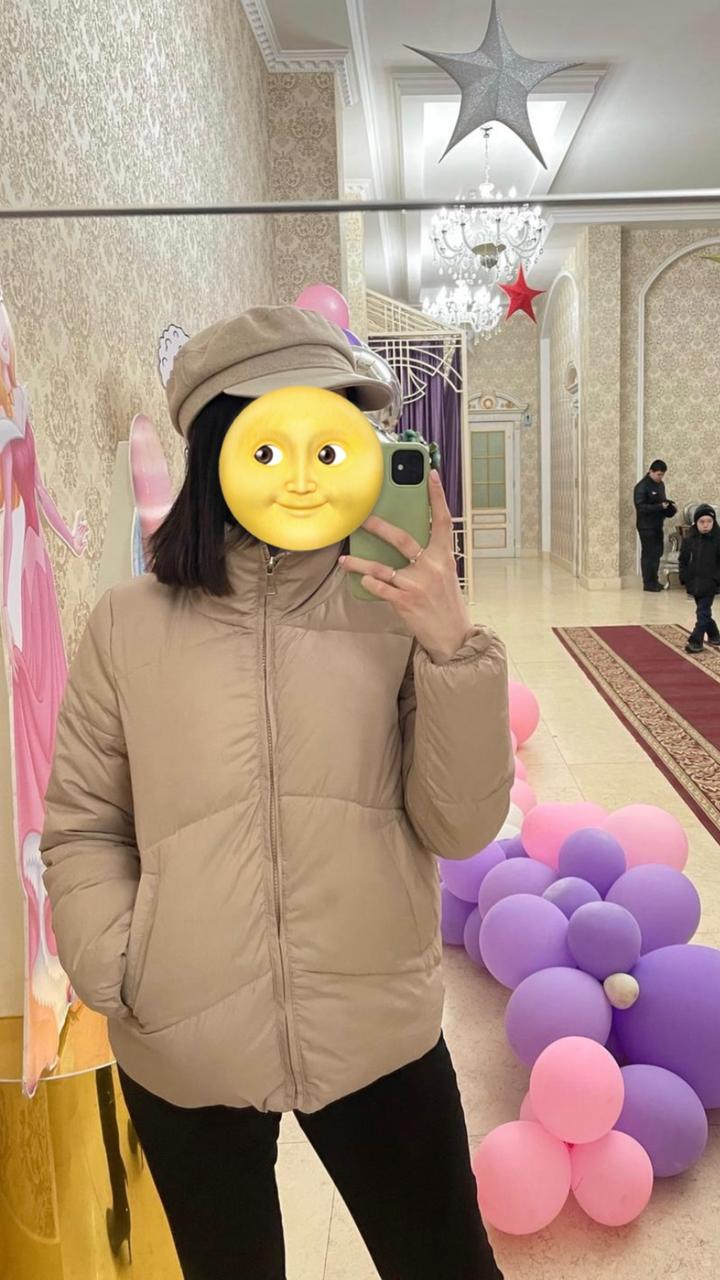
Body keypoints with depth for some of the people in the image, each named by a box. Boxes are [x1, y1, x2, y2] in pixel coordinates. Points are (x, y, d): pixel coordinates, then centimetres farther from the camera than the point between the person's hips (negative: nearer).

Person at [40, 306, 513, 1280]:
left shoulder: (393, 609, -7)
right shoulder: (130, 624, -8)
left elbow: (461, 828, -10)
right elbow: (81, 827, 0)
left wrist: (454, 647, -21)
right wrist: (118, 977, -13)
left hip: (380, 1033, 0)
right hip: (182, 1051, 1)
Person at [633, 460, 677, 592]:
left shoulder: (660, 484, 11)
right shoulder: (642, 486, -14)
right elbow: (640, 506, -21)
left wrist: (669, 506, 1)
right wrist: (660, 506, -25)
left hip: (657, 525, 8)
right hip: (646, 526, -8)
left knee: (657, 553, 11)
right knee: (649, 554, -4)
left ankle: (654, 581, 20)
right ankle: (648, 583, 3)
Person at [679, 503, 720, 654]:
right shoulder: (689, 540, 0)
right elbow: (683, 561, 8)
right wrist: (685, 578, 1)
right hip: (694, 583, 4)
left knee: (703, 613, -6)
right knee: (704, 612, 16)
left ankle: (696, 641, -5)